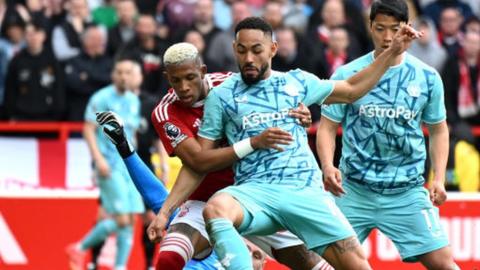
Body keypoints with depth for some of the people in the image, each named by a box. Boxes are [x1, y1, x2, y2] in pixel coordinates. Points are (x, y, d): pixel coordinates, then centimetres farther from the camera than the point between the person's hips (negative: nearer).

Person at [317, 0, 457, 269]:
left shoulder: (427, 77, 2)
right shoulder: (347, 75, -1)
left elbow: (439, 130, 12)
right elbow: (327, 127, 4)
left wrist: (439, 179, -1)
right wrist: (328, 167, -15)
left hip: (407, 193, 0)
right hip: (354, 189, 0)